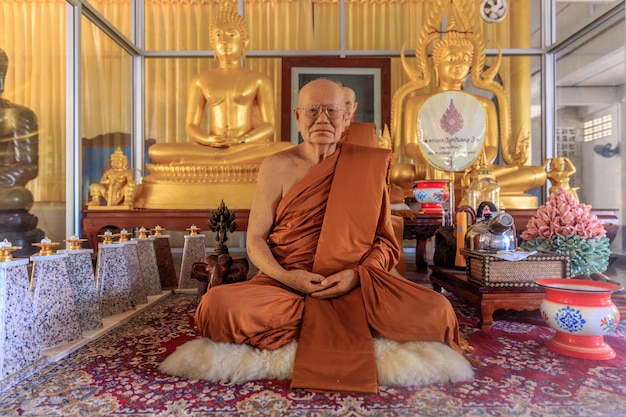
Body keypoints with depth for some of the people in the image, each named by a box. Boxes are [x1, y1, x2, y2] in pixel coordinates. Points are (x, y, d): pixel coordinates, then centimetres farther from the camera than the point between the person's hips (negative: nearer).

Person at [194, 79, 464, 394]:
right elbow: (255, 240, 4)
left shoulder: (369, 165, 6)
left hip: (358, 288, 0)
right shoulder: (278, 167, 4)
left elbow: (386, 241, 8)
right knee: (216, 305, -27)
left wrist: (357, 274, -11)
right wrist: (286, 277, -15)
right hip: (286, 287, 1)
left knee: (435, 311, -22)